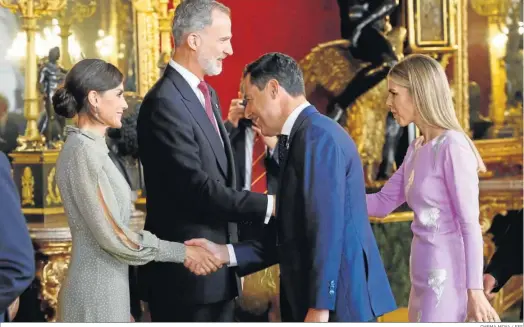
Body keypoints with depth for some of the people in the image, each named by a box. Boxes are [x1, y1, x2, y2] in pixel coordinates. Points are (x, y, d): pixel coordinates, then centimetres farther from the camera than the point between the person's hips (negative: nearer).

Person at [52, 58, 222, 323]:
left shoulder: (92, 147, 12)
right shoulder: (82, 152, -17)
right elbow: (113, 235, -19)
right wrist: (181, 252, -12)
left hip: (105, 287, 9)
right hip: (96, 292, -9)